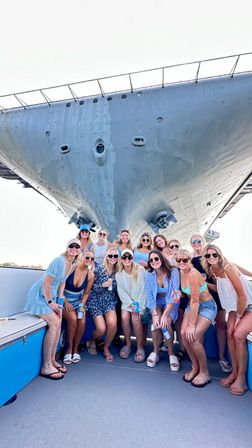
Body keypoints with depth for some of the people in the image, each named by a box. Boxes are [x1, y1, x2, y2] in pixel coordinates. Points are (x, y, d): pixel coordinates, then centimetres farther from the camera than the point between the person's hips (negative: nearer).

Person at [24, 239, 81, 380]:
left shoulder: (73, 265, 3)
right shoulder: (60, 261, -24)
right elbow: (46, 282, -22)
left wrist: (59, 301, 6)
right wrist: (50, 302, -16)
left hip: (51, 295, 8)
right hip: (40, 295, -8)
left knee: (59, 323, 0)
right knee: (54, 323, -15)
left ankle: (52, 360, 16)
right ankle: (46, 367, -2)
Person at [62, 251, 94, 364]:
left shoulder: (90, 275, -7)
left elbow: (86, 293, 3)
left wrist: (82, 305, -10)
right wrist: (65, 302, -14)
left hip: (78, 302, 3)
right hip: (64, 301, -2)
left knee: (82, 321, -21)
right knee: (73, 318, -26)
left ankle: (75, 349, 5)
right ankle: (69, 348, -1)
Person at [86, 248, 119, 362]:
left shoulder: (118, 271, 0)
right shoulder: (99, 269, -10)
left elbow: (117, 289, 10)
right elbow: (90, 286, -9)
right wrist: (103, 285, -21)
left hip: (110, 301, 2)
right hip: (96, 301, -2)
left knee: (112, 324, -21)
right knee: (101, 329, -12)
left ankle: (106, 348, 10)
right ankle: (92, 341, 26)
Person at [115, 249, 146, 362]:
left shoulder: (140, 270, -13)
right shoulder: (118, 274, -3)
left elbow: (143, 289, -12)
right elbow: (121, 291, -4)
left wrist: (138, 306, -15)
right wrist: (131, 304, -15)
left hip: (140, 300, -2)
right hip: (127, 301, 2)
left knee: (136, 319, -23)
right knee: (124, 317, -21)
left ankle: (140, 347, -1)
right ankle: (128, 344, 2)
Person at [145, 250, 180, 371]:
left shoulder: (173, 272, -21)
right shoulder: (149, 275, -13)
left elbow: (174, 295, -23)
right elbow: (149, 296, -11)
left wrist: (165, 314, -29)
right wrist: (155, 314, -24)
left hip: (171, 303, -1)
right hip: (157, 303, 1)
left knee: (166, 323, -25)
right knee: (156, 323, -25)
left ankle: (171, 354, -1)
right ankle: (155, 352, 0)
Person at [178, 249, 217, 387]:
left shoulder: (193, 274, -29)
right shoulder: (181, 272, -4)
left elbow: (195, 302, -26)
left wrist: (192, 325, -22)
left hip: (207, 307, -7)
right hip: (193, 305, 7)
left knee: (193, 337, -16)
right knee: (184, 333, -7)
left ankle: (205, 372, 9)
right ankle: (195, 367, 17)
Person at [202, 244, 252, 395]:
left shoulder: (228, 268, -26)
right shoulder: (213, 271, -3)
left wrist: (238, 317, -13)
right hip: (236, 305, 7)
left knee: (238, 334, -18)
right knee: (230, 333, -7)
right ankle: (235, 372, 10)